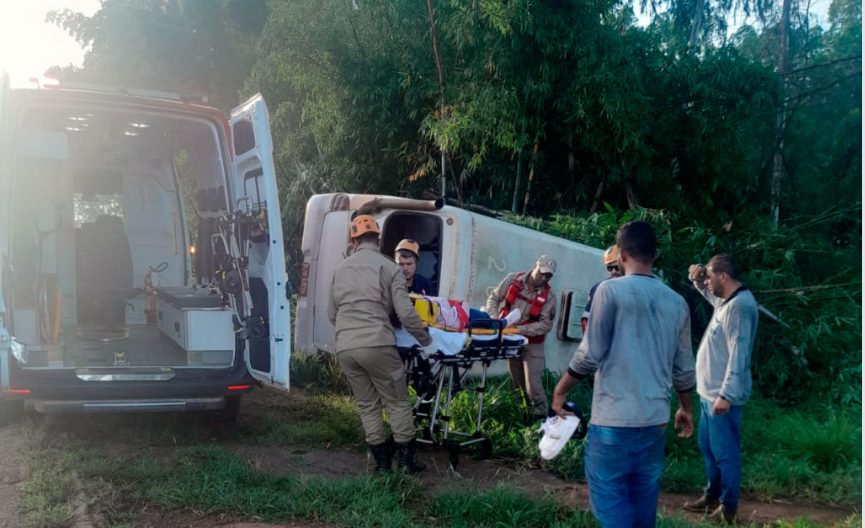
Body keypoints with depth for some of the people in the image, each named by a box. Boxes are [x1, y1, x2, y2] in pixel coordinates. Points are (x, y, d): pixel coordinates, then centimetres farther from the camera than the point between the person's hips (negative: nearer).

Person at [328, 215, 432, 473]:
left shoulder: (341, 269, 15)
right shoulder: (388, 267, 2)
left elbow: (331, 313, 21)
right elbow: (405, 313, -5)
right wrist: (425, 339, 9)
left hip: (345, 348, 4)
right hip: (377, 345, -4)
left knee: (367, 404, 14)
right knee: (397, 402, 8)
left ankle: (382, 461, 16)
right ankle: (406, 459, 10)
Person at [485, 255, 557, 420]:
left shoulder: (549, 296, -12)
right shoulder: (513, 280, -7)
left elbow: (546, 324, -16)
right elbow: (493, 298, 2)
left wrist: (520, 329, -25)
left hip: (532, 344, -3)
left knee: (533, 384, -8)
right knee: (517, 383, 16)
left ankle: (540, 415, 7)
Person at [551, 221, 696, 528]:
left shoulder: (611, 290, -9)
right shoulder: (676, 302, 7)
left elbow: (590, 354, -11)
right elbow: (683, 368, 12)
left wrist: (560, 390, 3)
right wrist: (686, 408, 28)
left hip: (614, 417, -6)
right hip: (655, 417, 6)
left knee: (609, 494, 0)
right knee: (644, 496, 15)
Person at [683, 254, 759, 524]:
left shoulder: (739, 306, -21)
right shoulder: (725, 300, 10)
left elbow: (738, 354, -26)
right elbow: (710, 294, 35)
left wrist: (726, 395, -27)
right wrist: (697, 279, 12)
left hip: (722, 396, -10)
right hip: (710, 392, 10)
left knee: (724, 453, 1)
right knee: (708, 448, 21)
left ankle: (728, 507, 13)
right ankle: (712, 495, 34)